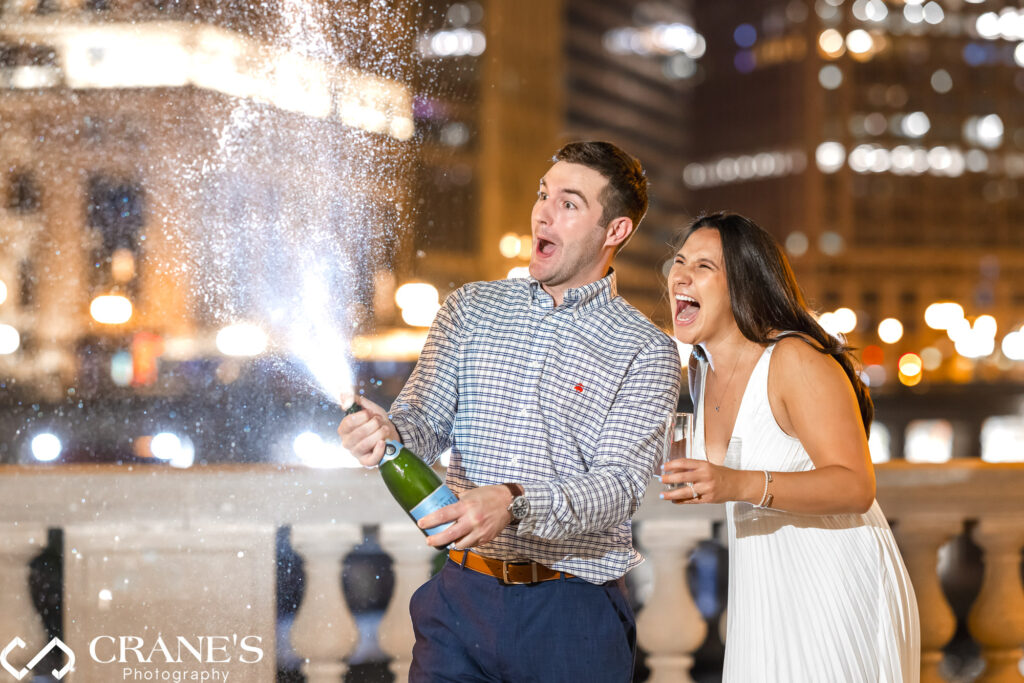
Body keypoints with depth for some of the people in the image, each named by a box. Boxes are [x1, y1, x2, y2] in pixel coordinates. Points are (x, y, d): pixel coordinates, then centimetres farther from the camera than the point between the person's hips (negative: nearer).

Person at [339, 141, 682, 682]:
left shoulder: (646, 351, -2)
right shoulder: (471, 308, 11)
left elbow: (620, 485, -12)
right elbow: (426, 422, 7)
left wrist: (514, 504, -29)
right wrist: (390, 433, -19)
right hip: (462, 597, 3)